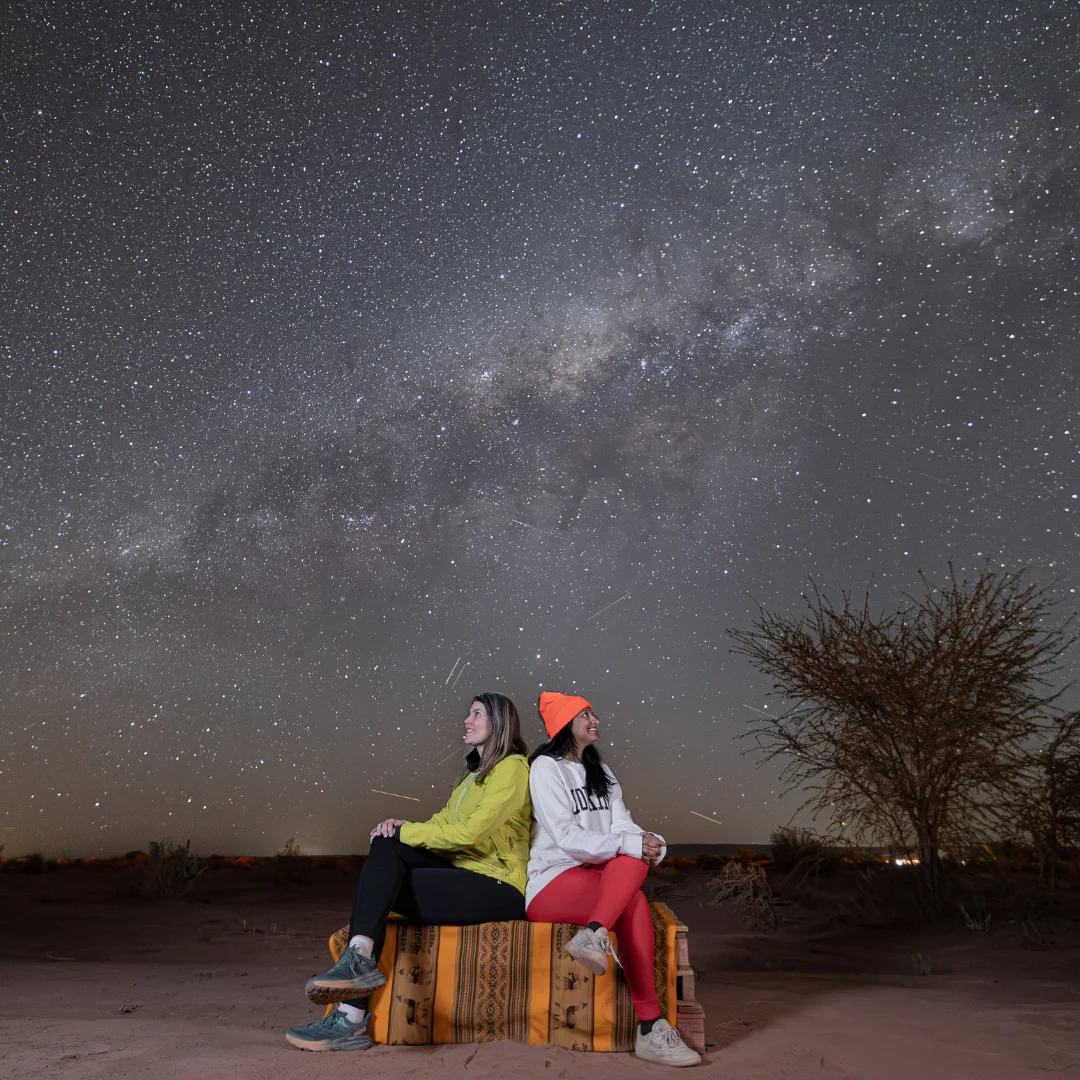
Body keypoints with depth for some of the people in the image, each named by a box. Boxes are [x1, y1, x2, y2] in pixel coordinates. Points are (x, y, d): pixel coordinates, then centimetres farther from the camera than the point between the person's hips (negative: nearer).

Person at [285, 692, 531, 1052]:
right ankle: (360, 956, -25)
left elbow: (469, 832, -19)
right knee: (387, 847, -13)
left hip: (497, 886, -7)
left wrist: (406, 831, -11)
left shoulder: (512, 768, -8)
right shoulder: (474, 772, 21)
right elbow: (443, 822, 11)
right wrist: (404, 829, -8)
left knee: (384, 881, -16)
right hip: (464, 873, 8)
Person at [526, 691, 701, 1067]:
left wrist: (651, 841, -20)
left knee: (636, 855, -27)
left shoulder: (601, 773, 17)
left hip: (597, 878, 6)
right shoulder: (546, 768, -6)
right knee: (635, 902, -29)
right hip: (549, 886, -6)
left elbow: (623, 826, 3)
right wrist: (628, 845, -26)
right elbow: (565, 837, -17)